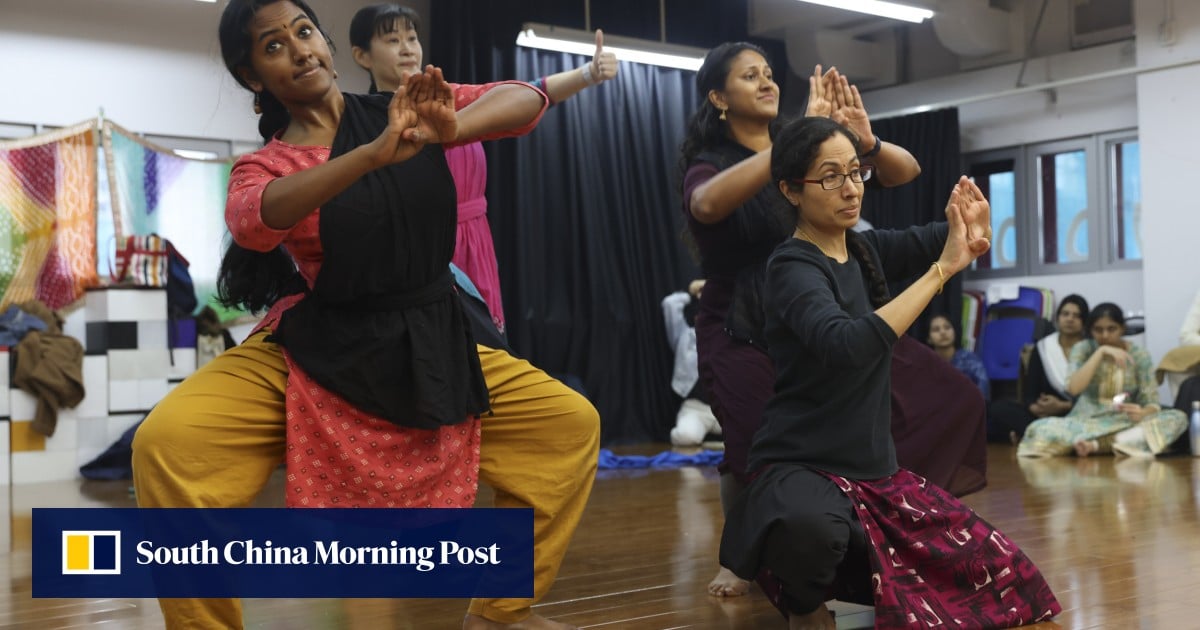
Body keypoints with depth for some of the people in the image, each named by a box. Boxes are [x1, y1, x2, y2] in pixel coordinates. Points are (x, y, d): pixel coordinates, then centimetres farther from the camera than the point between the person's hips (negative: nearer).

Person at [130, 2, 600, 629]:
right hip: (318, 352, -3)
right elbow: (251, 219, -30)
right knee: (166, 445, -24)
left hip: (431, 345, 3)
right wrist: (376, 153, -42)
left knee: (572, 425, -2)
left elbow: (526, 99, -10)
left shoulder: (407, 108, 1)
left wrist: (450, 127, -32)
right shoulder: (264, 165, -5)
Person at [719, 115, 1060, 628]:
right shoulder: (792, 267, -16)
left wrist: (974, 234, -25)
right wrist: (941, 270, -30)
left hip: (877, 471, 8)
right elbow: (846, 346, -33)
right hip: (800, 470, -7)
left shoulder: (867, 250, 7)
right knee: (812, 527, -42)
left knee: (999, 579, 3)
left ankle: (837, 569, 22)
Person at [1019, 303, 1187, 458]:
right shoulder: (1083, 349, 1)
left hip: (1126, 423, 2)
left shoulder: (1139, 355, 1)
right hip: (1086, 422, -2)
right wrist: (1101, 352, -20)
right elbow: (1073, 388, -15)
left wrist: (1142, 413, -27)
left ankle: (1094, 445, -32)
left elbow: (1152, 403, -2)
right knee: (1041, 429, -31)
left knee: (1177, 418, -27)